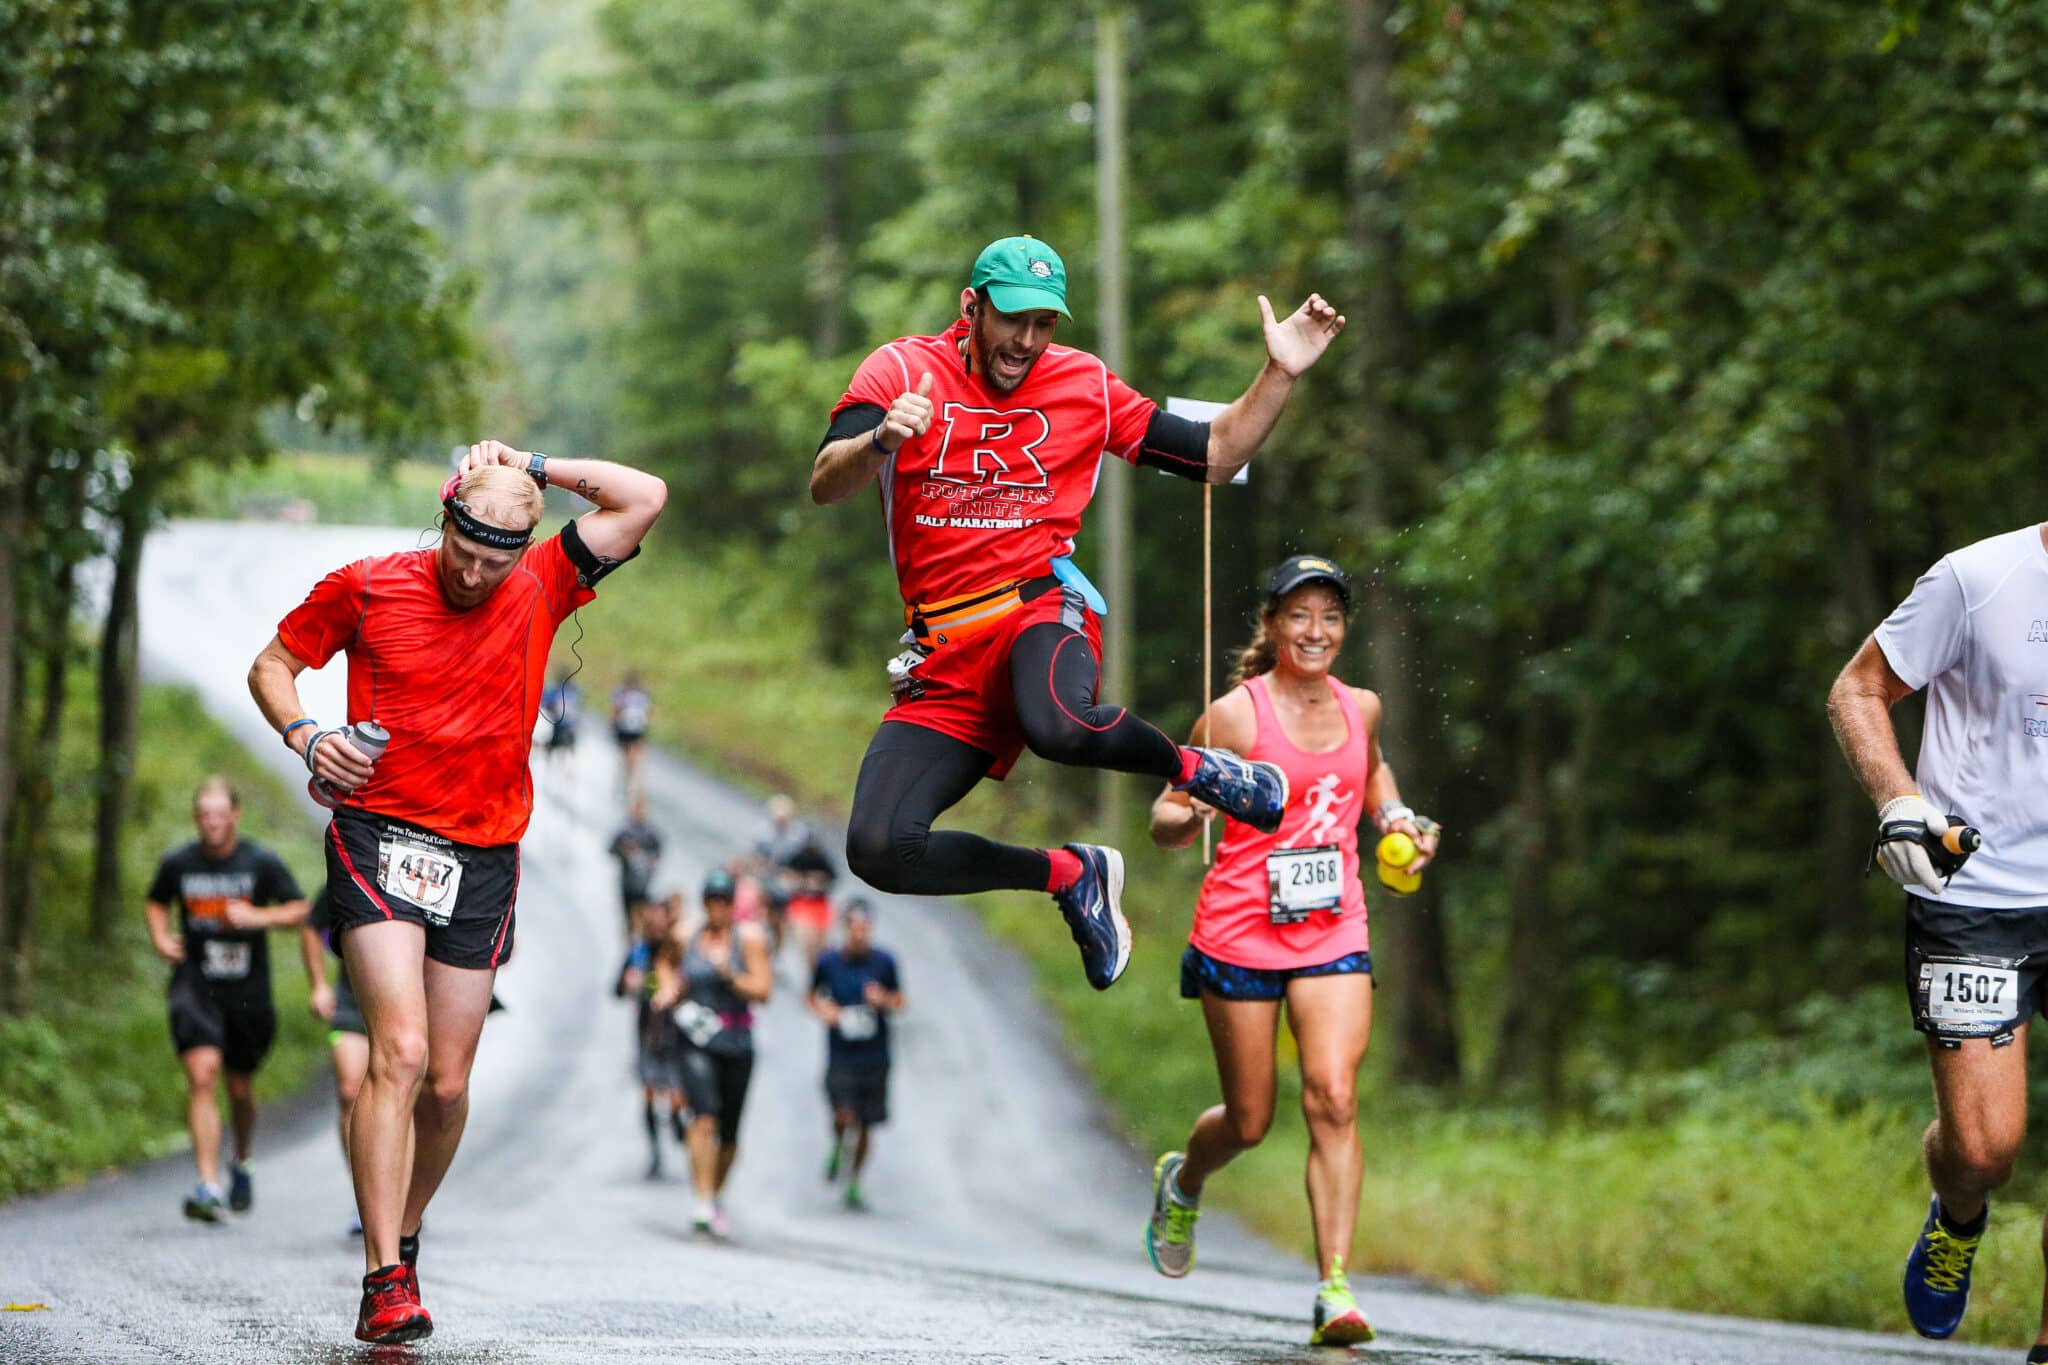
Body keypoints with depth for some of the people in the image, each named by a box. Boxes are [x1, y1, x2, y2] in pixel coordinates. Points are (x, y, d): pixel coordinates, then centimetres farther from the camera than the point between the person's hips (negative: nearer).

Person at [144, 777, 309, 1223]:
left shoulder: (262, 863, -3)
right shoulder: (178, 863, 1)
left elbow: (300, 909, 2)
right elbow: (155, 901, 20)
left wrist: (258, 917, -15)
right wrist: (161, 937, 1)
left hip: (248, 989, 0)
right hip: (195, 986, 0)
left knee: (240, 1087, 12)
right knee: (202, 1076, -19)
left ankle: (242, 1162, 43)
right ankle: (208, 1186, -23)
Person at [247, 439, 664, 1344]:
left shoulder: (541, 588, 3)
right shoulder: (366, 588, -1)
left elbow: (644, 499, -3)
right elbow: (272, 666, 11)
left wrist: (532, 470, -2)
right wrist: (307, 736, -7)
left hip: (483, 858, 3)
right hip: (380, 839, -3)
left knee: (447, 1083, 6)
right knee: (400, 1053, -18)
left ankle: (403, 1236, 31)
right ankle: (385, 1281, -21)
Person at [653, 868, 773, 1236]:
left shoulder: (749, 938, -2)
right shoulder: (686, 937, 4)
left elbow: (763, 991, -9)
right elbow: (666, 961, 27)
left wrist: (730, 976, -23)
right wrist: (669, 987, 7)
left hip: (736, 1044, 0)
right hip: (696, 1042, 0)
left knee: (729, 1133, 9)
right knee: (704, 1119, -21)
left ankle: (717, 1196, 32)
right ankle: (703, 1202, -26)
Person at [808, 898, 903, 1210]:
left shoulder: (883, 961, 0)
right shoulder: (829, 961, -2)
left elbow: (899, 1001, 10)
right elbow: (813, 996, 13)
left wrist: (883, 1000, -12)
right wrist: (823, 1010, -8)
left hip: (875, 1055, 2)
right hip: (841, 1053, -2)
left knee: (865, 1125, 6)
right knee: (844, 1116, -19)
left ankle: (854, 1187, 23)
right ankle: (838, 1149, 16)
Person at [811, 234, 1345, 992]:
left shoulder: (1083, 384, 10)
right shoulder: (903, 369, 3)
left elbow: (1214, 457, 16)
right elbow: (825, 487, -10)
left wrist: (1280, 374, 3)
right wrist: (879, 441, -31)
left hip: (1042, 611, -1)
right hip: (943, 656, 1)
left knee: (1058, 724, -40)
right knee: (878, 852, -18)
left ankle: (1195, 768, -8)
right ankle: (1071, 874, 4)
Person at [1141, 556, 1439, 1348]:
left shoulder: (1360, 708, 8)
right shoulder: (1236, 714, -8)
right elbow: (1163, 819, -3)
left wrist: (1396, 820, 14)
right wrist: (1188, 816, -26)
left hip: (1333, 935, 3)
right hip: (1240, 933, -3)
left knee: (1334, 1099, -16)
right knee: (1249, 1122, 6)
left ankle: (1335, 1290, -18)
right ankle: (1182, 1183, 42)